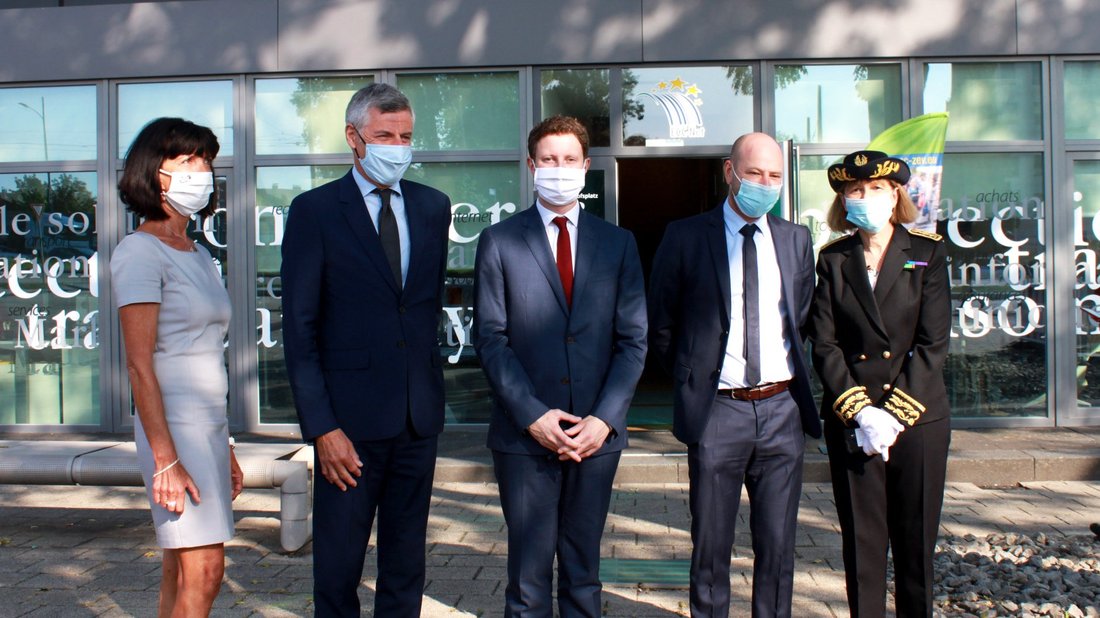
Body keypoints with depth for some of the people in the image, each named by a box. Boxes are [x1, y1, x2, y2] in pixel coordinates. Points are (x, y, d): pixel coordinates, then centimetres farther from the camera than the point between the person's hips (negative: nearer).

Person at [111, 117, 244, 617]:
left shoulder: (198, 254, 15)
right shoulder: (141, 252, -9)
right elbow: (139, 363, -15)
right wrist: (165, 459, -19)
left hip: (208, 426, 8)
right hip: (174, 427, -8)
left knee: (181, 574, 11)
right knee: (203, 572, -9)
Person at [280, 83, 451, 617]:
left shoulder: (433, 207, 9)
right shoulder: (315, 211, -4)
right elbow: (299, 330, -6)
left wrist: (428, 386, 12)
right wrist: (322, 428, -12)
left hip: (419, 414, 4)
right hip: (351, 417, -4)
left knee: (406, 561, 14)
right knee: (338, 563, 8)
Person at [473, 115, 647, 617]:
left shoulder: (618, 244, 8)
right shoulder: (499, 242, 2)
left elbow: (633, 340, 4)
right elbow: (491, 339, -3)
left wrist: (605, 418, -7)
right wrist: (533, 416, -11)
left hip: (597, 432, 2)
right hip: (525, 432, -1)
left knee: (583, 569, 13)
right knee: (529, 572, 6)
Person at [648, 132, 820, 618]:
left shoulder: (795, 240, 7)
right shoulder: (686, 237, -4)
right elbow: (660, 326, 3)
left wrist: (792, 373, 10)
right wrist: (694, 376, 4)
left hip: (782, 409, 3)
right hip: (718, 412, -3)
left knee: (778, 546, 12)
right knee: (711, 547, 10)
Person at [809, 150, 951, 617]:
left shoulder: (927, 253, 2)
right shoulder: (833, 259, 5)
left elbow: (933, 343, -4)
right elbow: (824, 344, -1)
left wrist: (895, 412, -12)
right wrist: (859, 412, -12)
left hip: (918, 416, 0)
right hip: (850, 421, 1)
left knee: (915, 542, 8)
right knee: (862, 542, 6)